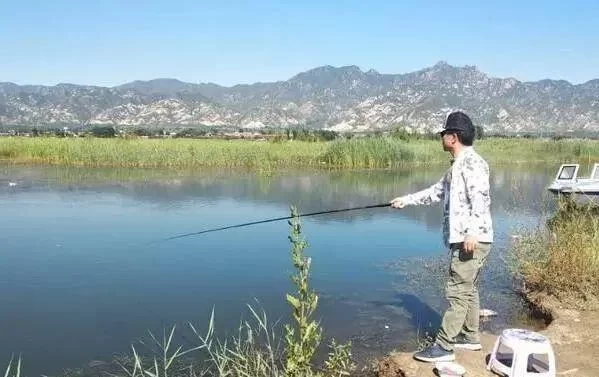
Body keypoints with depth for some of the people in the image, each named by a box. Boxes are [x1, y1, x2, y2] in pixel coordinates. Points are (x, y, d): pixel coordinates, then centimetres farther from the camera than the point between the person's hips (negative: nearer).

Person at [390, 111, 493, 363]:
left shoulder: (472, 162, -14)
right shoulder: (457, 165, 19)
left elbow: (480, 198, -24)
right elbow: (436, 192, 29)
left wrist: (473, 232, -32)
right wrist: (406, 200, 31)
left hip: (473, 241, -11)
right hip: (462, 240, 11)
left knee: (457, 292, -8)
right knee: (467, 289, 18)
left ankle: (443, 347, -4)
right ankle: (471, 337, 29)